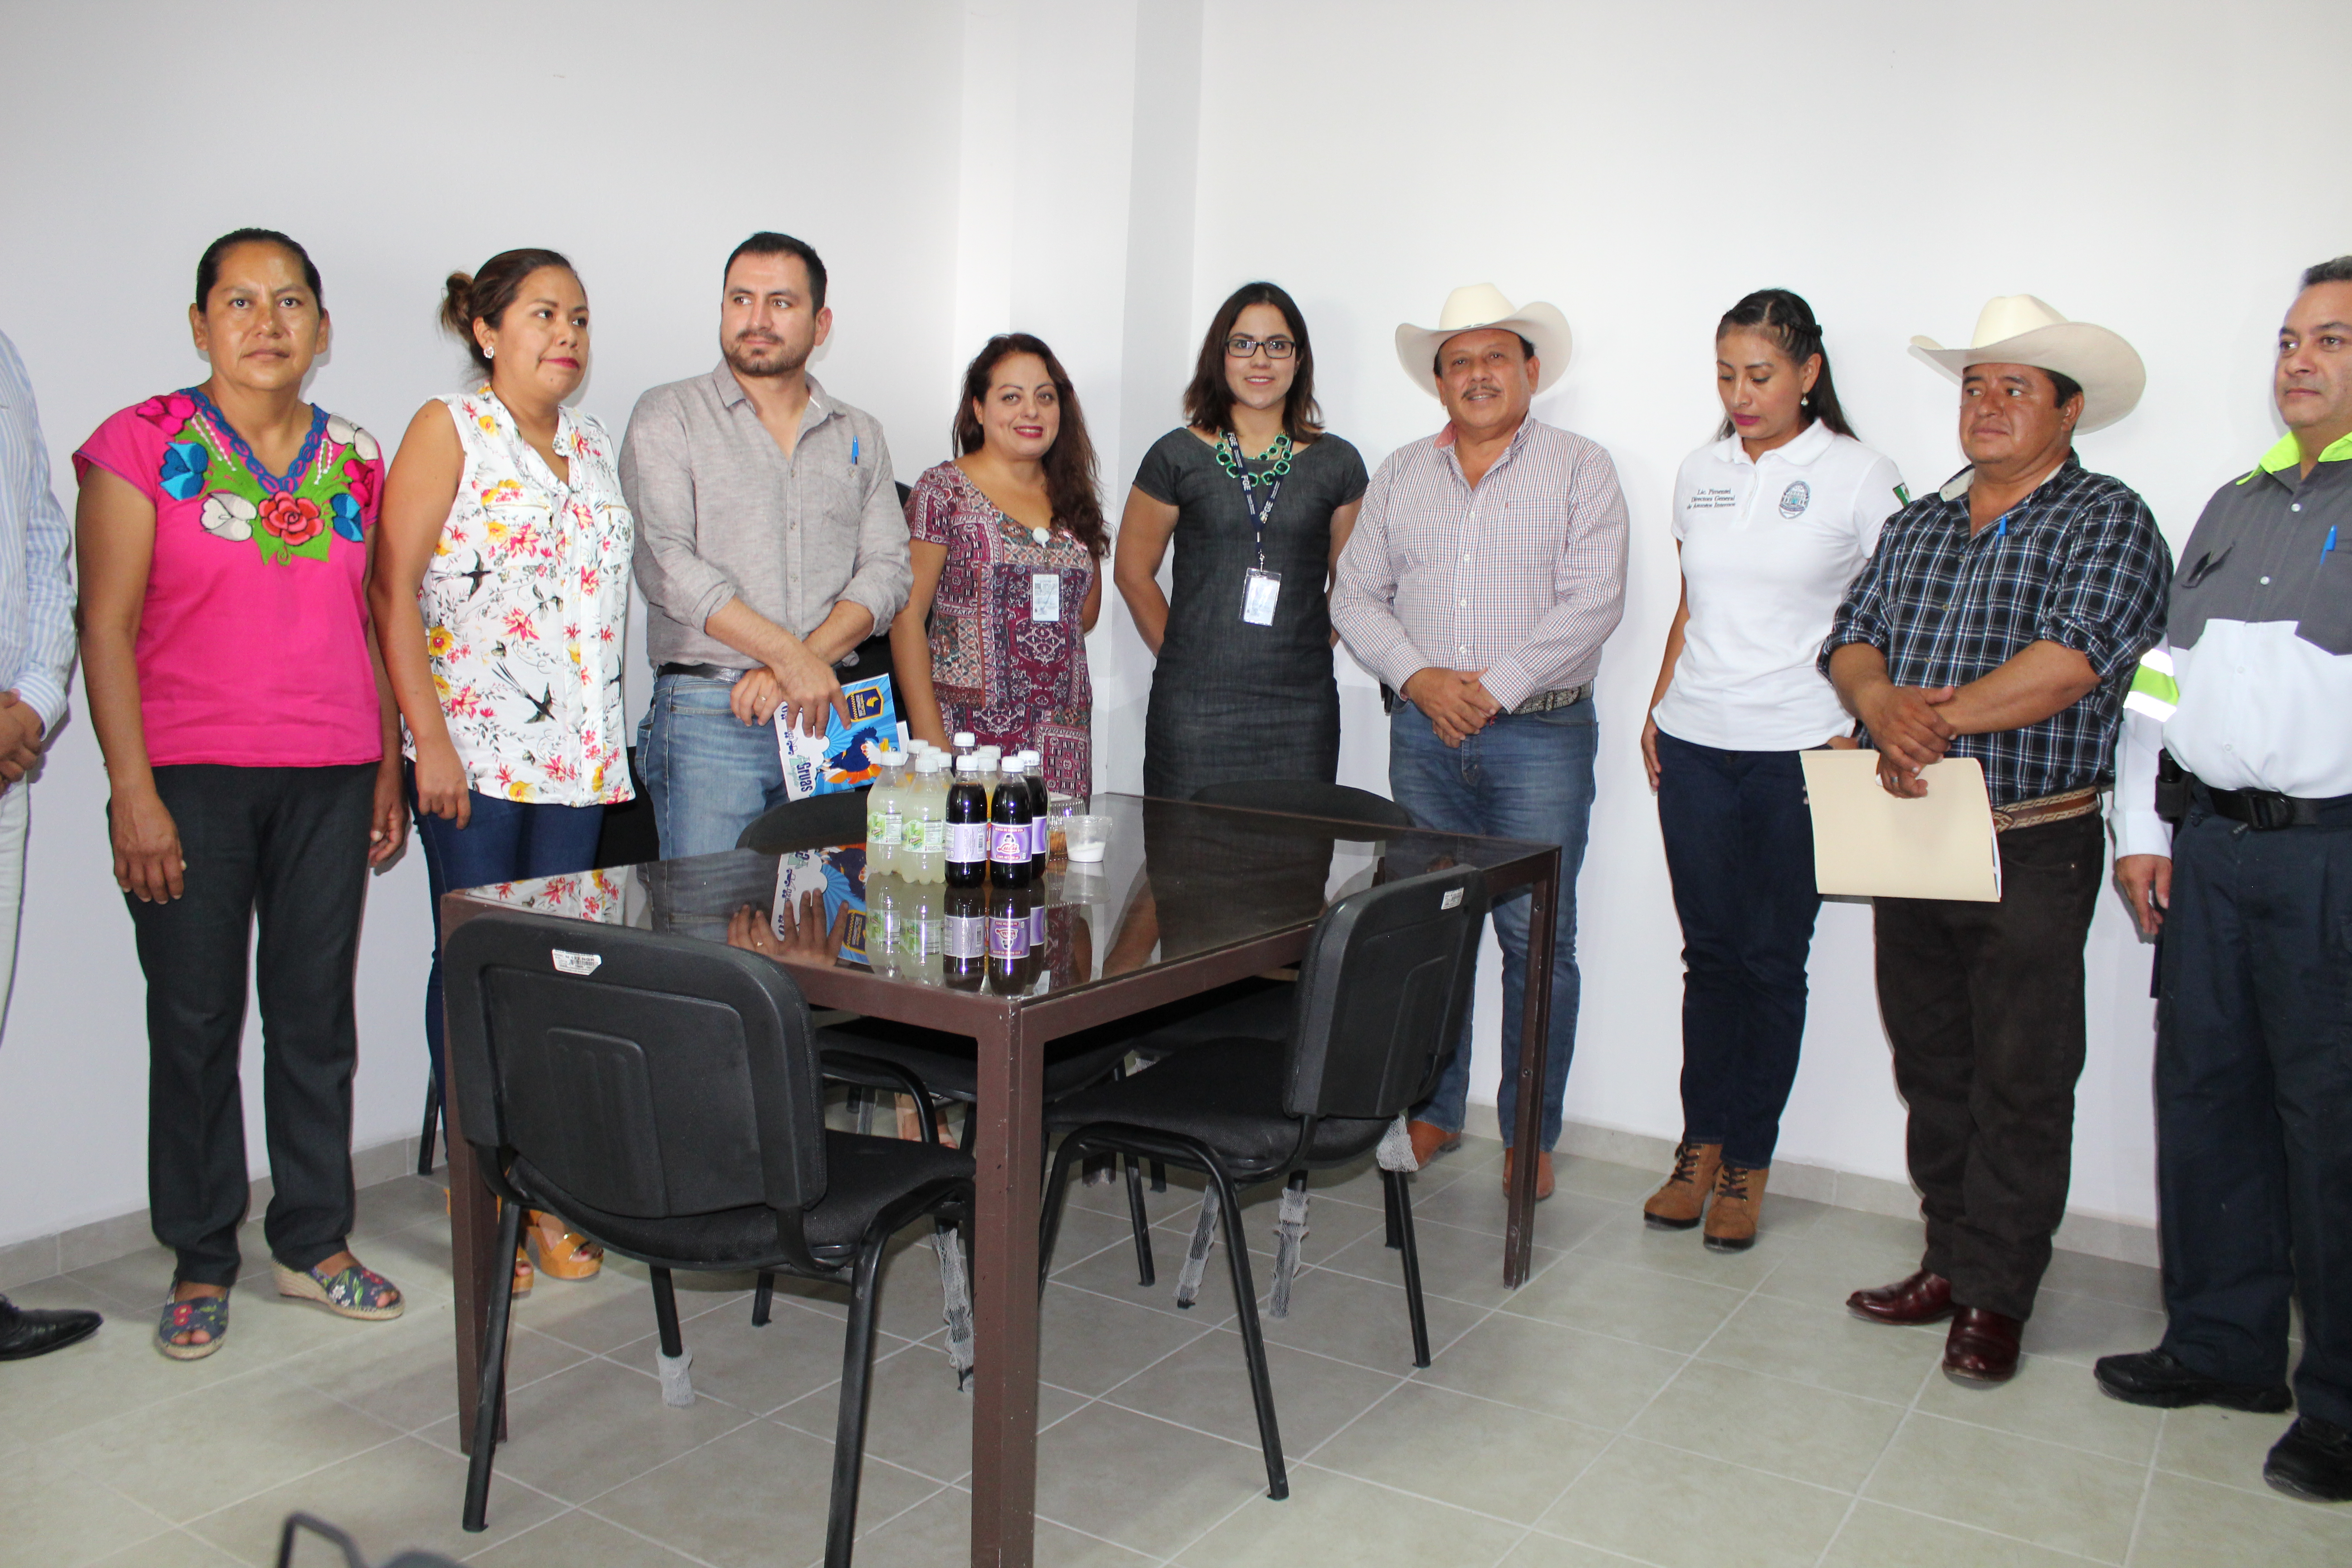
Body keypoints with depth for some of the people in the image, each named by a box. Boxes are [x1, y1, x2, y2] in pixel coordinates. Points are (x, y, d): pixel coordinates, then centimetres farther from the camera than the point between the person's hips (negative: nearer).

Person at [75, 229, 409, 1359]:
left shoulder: (353, 461, 11)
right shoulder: (144, 445, -1)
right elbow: (108, 626, -5)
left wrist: (389, 771, 10)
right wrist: (132, 789, -11)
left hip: (330, 778, 3)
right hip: (191, 777, -3)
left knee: (316, 1011, 9)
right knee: (194, 1020, 4)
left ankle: (314, 1242, 22)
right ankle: (201, 1263, 19)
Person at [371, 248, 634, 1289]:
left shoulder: (592, 448, 17)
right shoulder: (449, 430, 0)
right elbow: (393, 590, -7)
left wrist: (610, 731, 13)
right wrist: (429, 739, -14)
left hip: (578, 755, 5)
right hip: (474, 751, -5)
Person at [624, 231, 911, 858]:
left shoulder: (860, 436, 16)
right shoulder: (669, 417, 5)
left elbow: (887, 568, 5)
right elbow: (665, 563, -8)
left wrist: (802, 664, -11)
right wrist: (790, 656, -16)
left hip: (828, 714, 3)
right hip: (707, 717, -3)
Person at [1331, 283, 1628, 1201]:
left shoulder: (1580, 471, 1)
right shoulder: (1400, 476, 12)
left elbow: (1592, 603, -9)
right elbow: (1356, 596, 7)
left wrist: (1496, 685, -15)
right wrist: (1419, 677, -9)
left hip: (1541, 737, -3)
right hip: (1423, 735, 4)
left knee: (1538, 939, -1)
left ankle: (1530, 1135, 12)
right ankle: (1433, 1112, 23)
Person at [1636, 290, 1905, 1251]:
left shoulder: (1859, 477, -3)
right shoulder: (1700, 474, 11)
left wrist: (1860, 734, -12)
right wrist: (1659, 710, 12)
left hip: (1799, 755, -3)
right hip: (1694, 746, 4)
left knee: (1773, 961, 4)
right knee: (1709, 953, 9)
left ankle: (1748, 1165, 16)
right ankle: (1700, 1146, 21)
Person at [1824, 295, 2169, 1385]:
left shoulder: (2109, 521, -3)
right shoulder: (1918, 525, 16)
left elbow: (2071, 660, -18)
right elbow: (1852, 637, 7)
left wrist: (1933, 718, -17)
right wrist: (1882, 705, -15)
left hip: (2034, 853, -5)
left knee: (2018, 1080, 2)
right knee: (1931, 1065, 13)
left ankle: (1994, 1295, 14)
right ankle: (1950, 1261, 27)